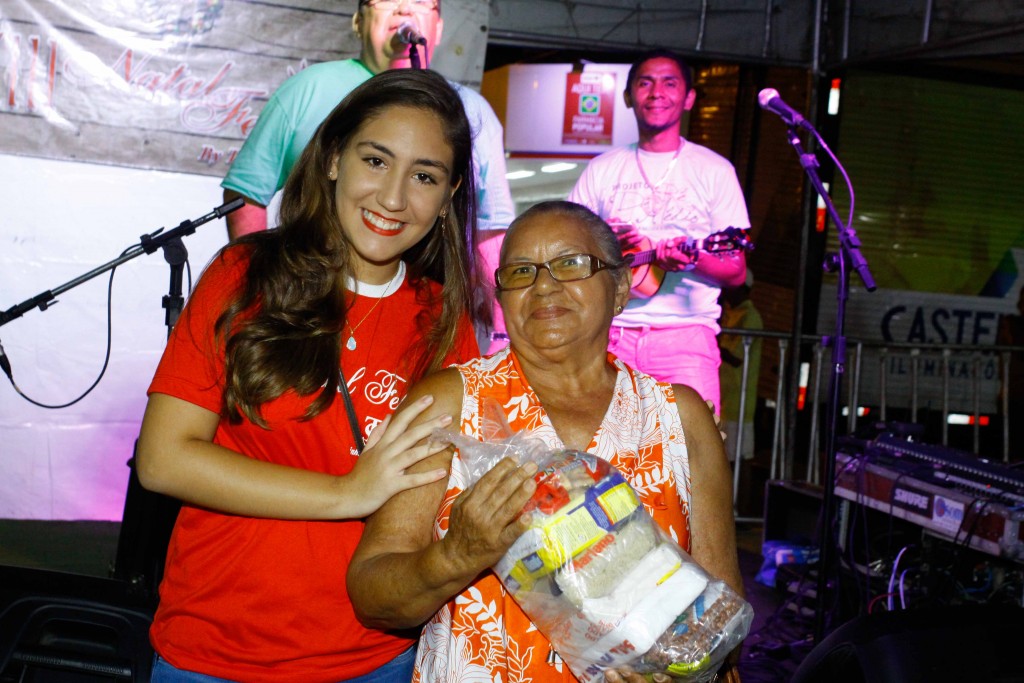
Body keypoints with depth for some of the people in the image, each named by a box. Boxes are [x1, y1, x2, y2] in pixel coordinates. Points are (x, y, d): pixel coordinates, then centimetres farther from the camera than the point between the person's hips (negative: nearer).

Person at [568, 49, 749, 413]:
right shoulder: (602, 170, 14)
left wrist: (693, 260, -14)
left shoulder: (714, 171, 9)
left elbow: (736, 271, 7)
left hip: (685, 337, -1)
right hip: (610, 333, 2)